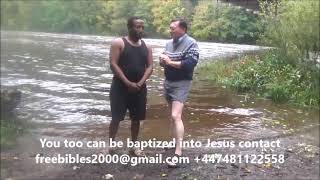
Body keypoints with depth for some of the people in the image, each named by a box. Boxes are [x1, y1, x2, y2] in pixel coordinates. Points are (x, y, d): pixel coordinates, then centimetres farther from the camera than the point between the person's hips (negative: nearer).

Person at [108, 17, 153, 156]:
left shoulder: (146, 47, 9)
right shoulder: (118, 43, -5)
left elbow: (149, 67, 4)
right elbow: (113, 64, -12)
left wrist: (140, 83, -12)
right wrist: (128, 83, -18)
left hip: (139, 87, 4)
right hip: (120, 86, -4)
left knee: (136, 118, 10)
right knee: (116, 117, -1)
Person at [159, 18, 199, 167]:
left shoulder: (190, 43, -10)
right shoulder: (169, 43, 12)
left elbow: (190, 63, -22)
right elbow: (164, 61, 19)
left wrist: (170, 62, -20)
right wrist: (162, 60, -5)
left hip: (181, 84, -8)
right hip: (168, 82, 8)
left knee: (176, 116, -18)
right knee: (171, 116, 15)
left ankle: (178, 152, -16)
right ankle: (175, 142, 30)